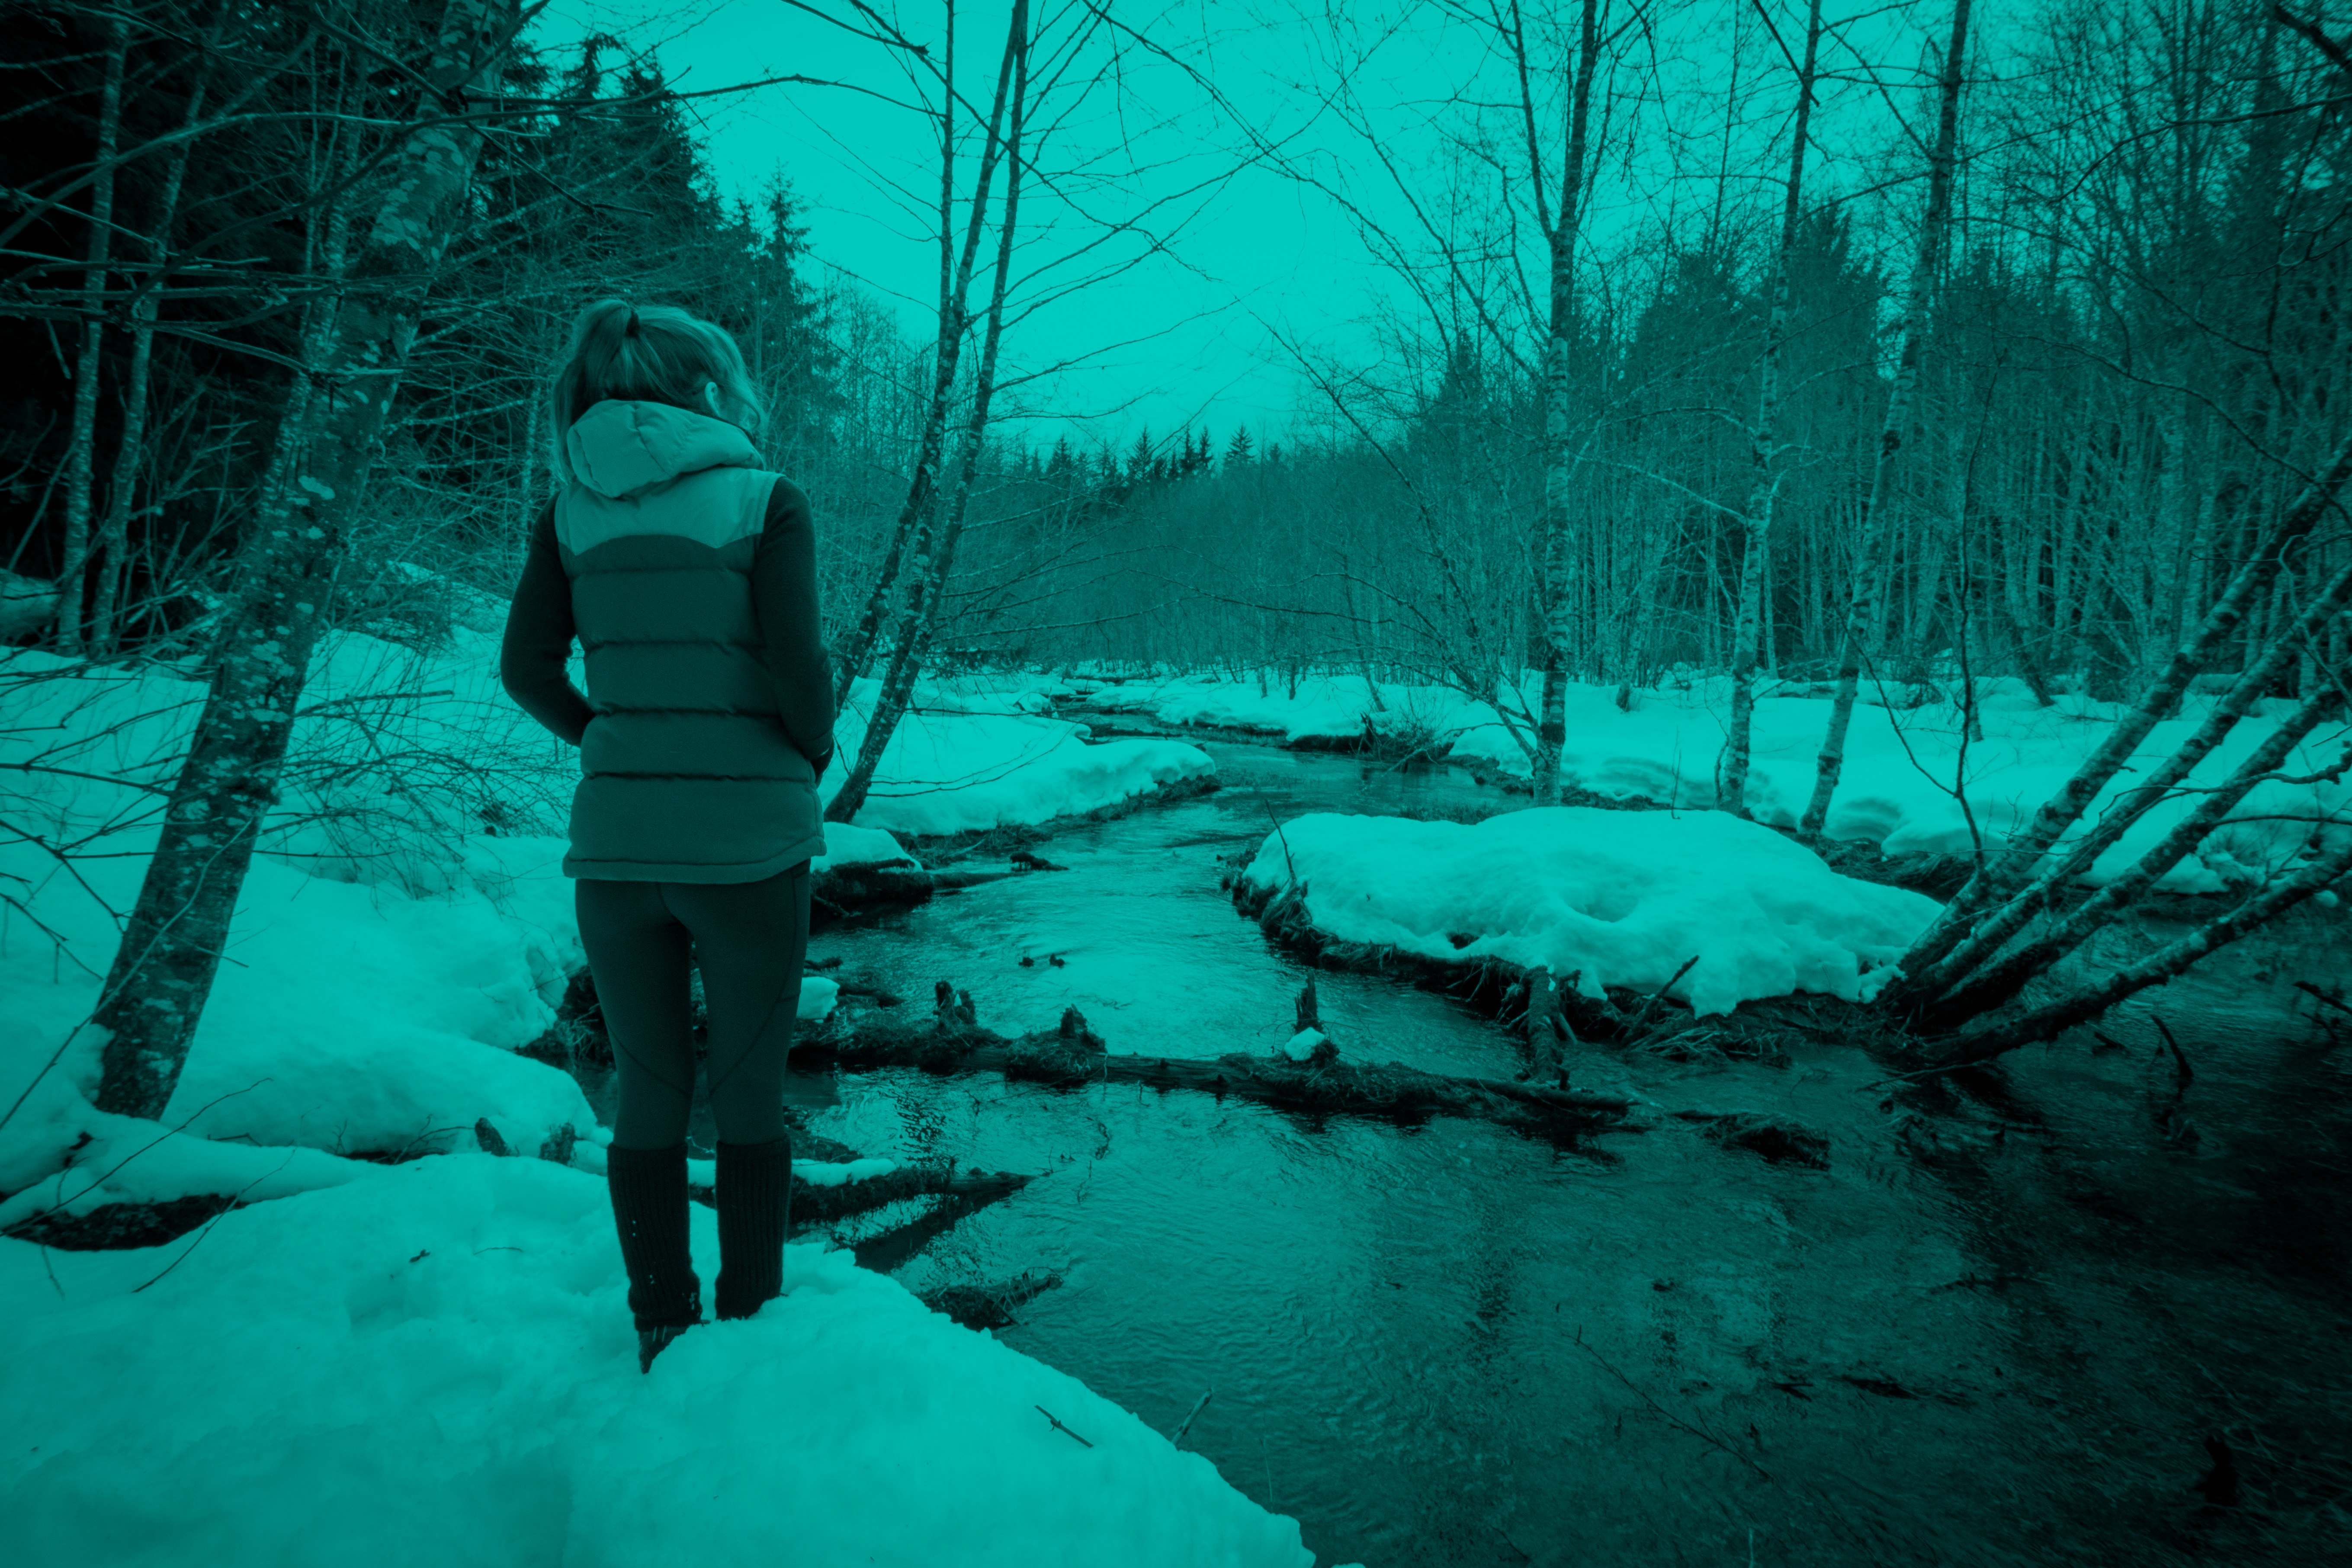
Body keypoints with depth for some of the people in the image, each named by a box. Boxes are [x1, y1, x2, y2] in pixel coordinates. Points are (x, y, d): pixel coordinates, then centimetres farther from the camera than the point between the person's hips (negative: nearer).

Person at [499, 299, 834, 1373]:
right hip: (746, 843, -3)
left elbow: (527, 669, 4)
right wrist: (814, 754, 6)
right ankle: (749, 1324, 23)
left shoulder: (573, 508, 6)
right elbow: (796, 670, -14)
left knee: (648, 1097, 15)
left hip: (614, 839, 4)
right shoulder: (765, 500, -6)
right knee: (750, 1100, 12)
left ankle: (662, 1333, 26)